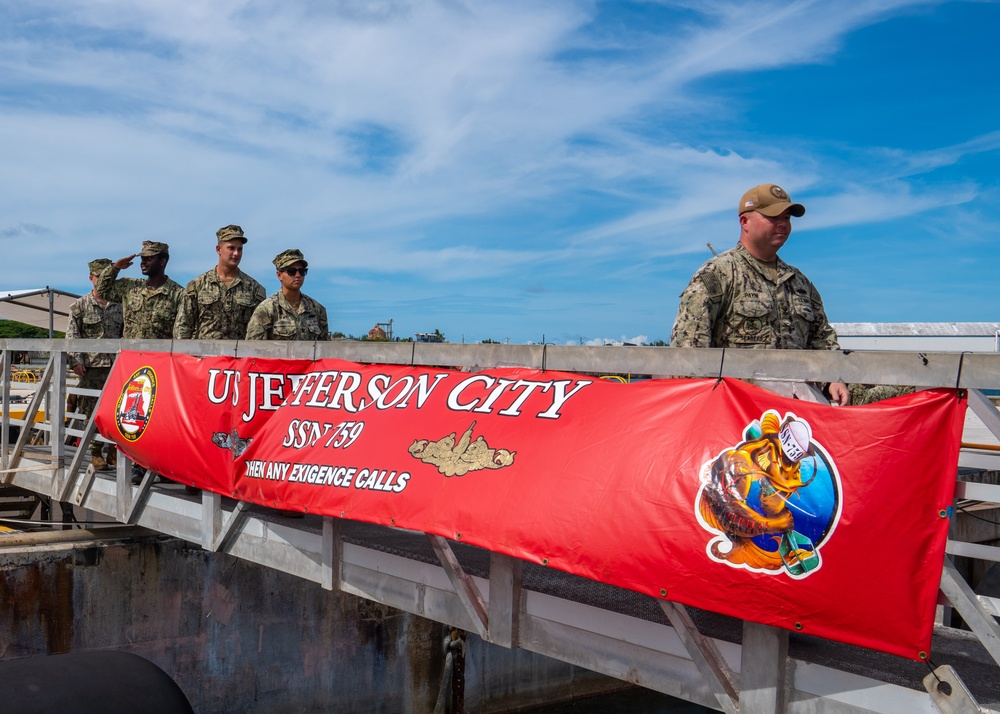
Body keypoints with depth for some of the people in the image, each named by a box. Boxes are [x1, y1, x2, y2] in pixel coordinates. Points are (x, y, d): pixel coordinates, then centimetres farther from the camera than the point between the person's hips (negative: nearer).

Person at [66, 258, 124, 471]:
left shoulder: (119, 305, 13)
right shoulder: (80, 306, 5)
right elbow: (72, 336, 0)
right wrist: (75, 362, -9)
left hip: (117, 367, 3)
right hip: (92, 367, -2)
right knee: (93, 412, -1)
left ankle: (115, 453, 10)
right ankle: (96, 455, 7)